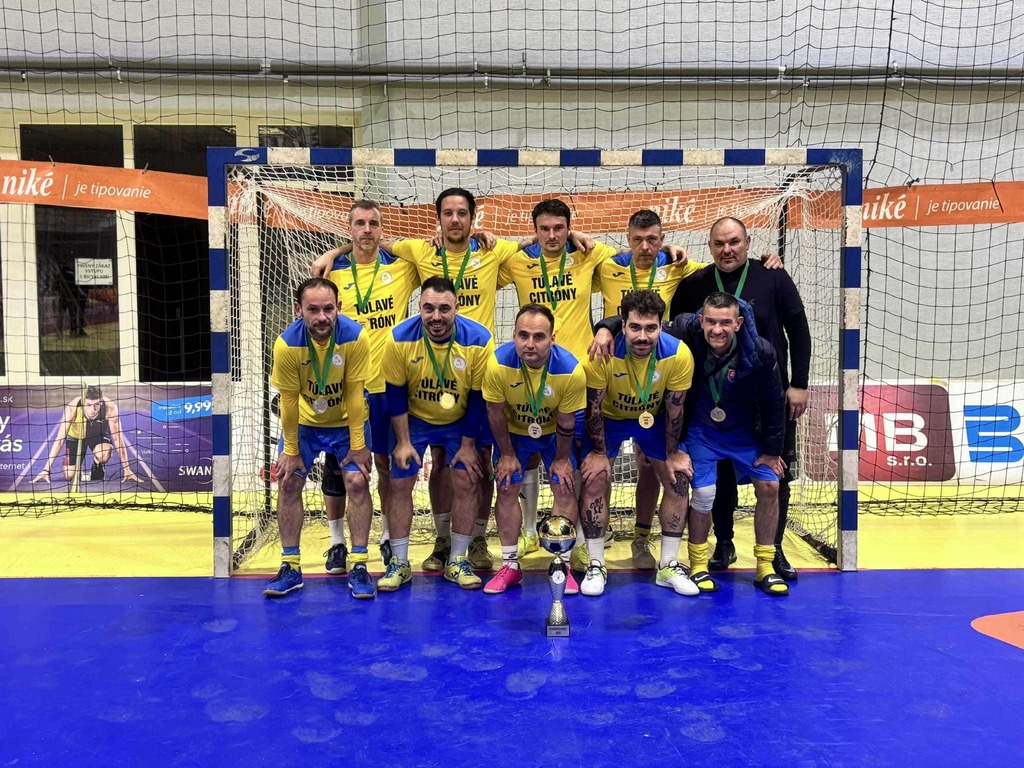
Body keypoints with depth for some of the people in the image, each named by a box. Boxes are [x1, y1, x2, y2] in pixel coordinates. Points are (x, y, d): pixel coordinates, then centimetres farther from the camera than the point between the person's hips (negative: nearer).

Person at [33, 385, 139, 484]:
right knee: (69, 476, -6)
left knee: (103, 455, -34)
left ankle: (98, 468, 2)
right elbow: (60, 439, -31)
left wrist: (126, 469, -28)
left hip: (99, 434, -1)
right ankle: (79, 470, 30)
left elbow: (117, 438, -27)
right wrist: (46, 469, -33)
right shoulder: (72, 408, -35)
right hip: (76, 436, 1)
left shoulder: (110, 408, -35)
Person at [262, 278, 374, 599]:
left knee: (357, 481, -11)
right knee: (288, 482, -4)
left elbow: (354, 395, -19)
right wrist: (290, 450, -8)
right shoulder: (286, 344, -25)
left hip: (347, 421, -1)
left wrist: (358, 446, -14)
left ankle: (359, 567, -1)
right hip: (304, 421, 1)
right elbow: (289, 400, -16)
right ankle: (290, 567, 9)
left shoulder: (355, 336, -27)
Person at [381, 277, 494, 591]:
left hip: (460, 421, 0)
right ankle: (399, 563, 12)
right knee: (399, 484, -3)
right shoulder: (400, 338, -23)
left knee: (466, 482, -5)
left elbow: (478, 398, -13)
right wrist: (403, 442, -9)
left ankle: (457, 562, 11)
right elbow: (395, 393, -11)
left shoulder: (479, 340, -24)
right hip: (414, 419, 0)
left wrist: (467, 444, -9)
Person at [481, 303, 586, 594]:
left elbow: (566, 423, -17)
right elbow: (495, 414, -16)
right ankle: (510, 565, 11)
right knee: (507, 490, -2)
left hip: (554, 432, 0)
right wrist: (507, 454, -6)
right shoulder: (498, 364, -33)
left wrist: (561, 459, -5)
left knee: (564, 490, -5)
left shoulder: (571, 370, -33)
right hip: (513, 431, 1)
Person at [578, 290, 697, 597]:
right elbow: (593, 407, -20)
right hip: (608, 418, -2)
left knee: (678, 480, -5)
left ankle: (669, 566, 10)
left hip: (654, 419, 2)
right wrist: (598, 452, -14)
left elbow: (674, 409, -14)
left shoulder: (678, 355, -28)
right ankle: (596, 566, 3)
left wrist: (672, 454, -5)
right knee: (594, 481, -12)